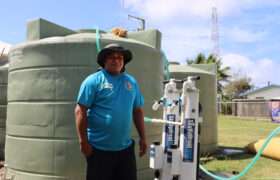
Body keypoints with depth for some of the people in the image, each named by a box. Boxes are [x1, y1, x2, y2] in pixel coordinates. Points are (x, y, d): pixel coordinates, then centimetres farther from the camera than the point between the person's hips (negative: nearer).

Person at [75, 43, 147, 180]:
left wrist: (142, 138, 11)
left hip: (125, 148, 5)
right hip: (100, 148, -5)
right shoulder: (94, 80, -8)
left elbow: (138, 111, 13)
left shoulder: (131, 82, 8)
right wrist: (83, 141, -13)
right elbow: (80, 111, -10)